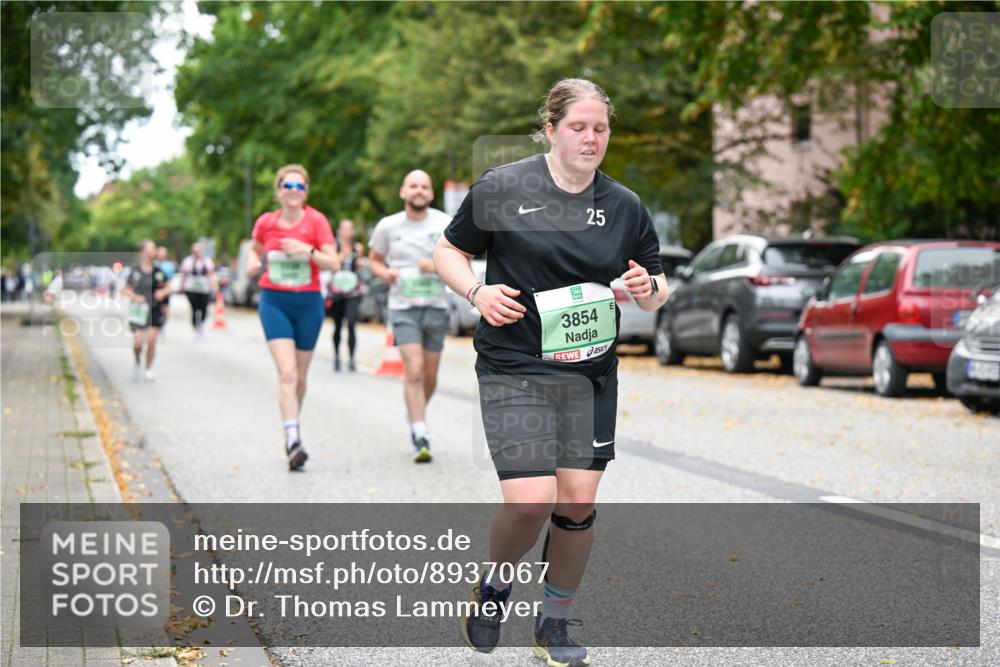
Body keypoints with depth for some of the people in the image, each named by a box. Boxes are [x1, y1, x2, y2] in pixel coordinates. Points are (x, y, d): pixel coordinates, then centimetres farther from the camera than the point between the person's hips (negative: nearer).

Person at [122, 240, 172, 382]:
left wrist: (163, 292, -7)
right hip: (138, 310, -1)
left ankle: (149, 369, 11)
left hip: (155, 310, 1)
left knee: (152, 339, -7)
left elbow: (167, 287, 13)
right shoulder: (135, 271, -2)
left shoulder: (158, 271, 2)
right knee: (138, 340, -10)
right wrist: (135, 297, -11)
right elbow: (126, 289, 6)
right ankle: (138, 361, 23)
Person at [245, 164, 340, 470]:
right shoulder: (266, 222, 1)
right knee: (287, 372, -16)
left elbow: (334, 263, -11)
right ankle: (293, 440, -23)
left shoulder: (316, 221, -5)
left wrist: (308, 251, -27)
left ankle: (291, 431, 33)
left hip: (308, 302, 1)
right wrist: (252, 262, 0)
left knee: (300, 376, 11)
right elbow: (255, 249, 21)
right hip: (274, 301, 0)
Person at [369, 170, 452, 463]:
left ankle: (415, 415, 39)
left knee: (430, 376, 10)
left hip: (436, 307, 2)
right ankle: (421, 436, -16)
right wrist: (385, 272, -7)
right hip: (403, 307, -2)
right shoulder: (388, 226, 1)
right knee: (414, 371, -16)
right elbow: (374, 259, 14)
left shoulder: (444, 223, 0)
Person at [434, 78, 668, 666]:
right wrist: (477, 292, -11)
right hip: (514, 373, -3)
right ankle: (496, 584, 19)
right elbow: (448, 252, 7)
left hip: (592, 375, 4)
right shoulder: (500, 189, -3)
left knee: (578, 503, 3)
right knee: (530, 502, -14)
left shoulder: (625, 206, 6)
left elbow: (658, 290, 14)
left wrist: (649, 289, -10)